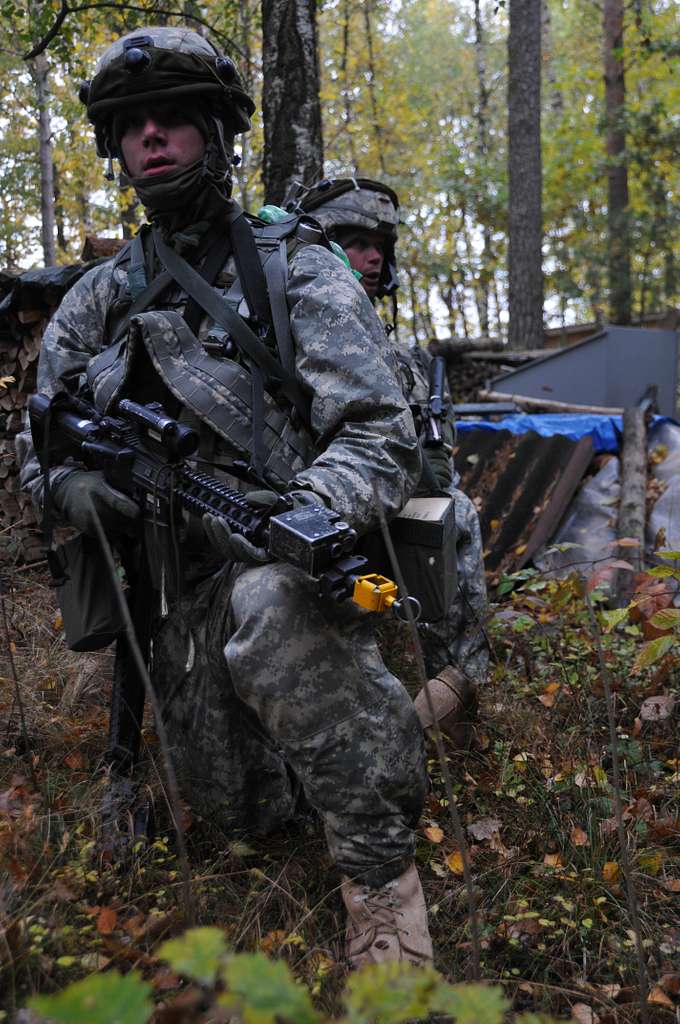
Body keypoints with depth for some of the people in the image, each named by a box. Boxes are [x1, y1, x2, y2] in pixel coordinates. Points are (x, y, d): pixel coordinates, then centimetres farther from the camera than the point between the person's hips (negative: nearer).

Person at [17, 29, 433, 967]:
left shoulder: (296, 271, -3)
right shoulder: (96, 302, 11)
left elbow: (381, 438, -11)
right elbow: (39, 441, 15)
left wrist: (299, 513, -32)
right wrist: (75, 483, -10)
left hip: (290, 562, -5)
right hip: (179, 591, 5)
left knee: (271, 613, -41)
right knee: (241, 812, 10)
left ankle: (381, 870, -25)